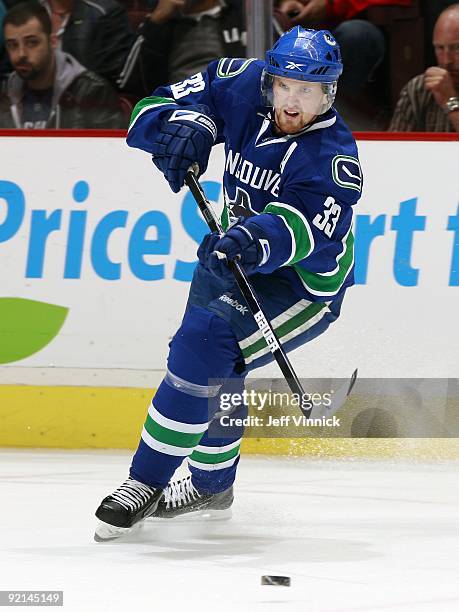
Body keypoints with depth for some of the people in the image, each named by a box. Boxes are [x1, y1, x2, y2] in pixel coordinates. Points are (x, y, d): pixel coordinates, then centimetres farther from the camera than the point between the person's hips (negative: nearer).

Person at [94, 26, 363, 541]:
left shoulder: (333, 157, -27)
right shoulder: (243, 86, -14)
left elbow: (311, 233, -42)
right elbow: (155, 109, -9)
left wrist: (258, 241, -60)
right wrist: (182, 122, -31)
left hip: (304, 283, -7)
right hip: (235, 253, 7)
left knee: (202, 349, -25)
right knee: (214, 372, 20)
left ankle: (147, 483, -14)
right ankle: (211, 484, 47)